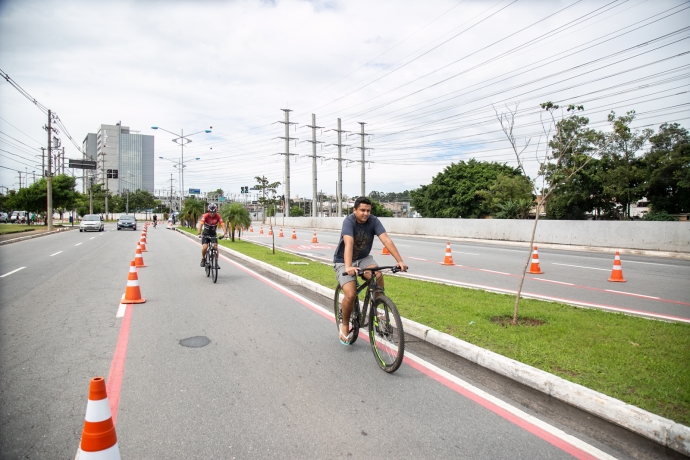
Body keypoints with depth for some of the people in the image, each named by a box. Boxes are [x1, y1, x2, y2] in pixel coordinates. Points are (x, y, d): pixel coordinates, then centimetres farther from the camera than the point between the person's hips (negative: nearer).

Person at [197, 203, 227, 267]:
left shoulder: (218, 216, -17)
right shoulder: (205, 216, -22)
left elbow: (222, 225, -25)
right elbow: (200, 224, -33)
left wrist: (225, 233, -42)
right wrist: (199, 234, -48)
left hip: (213, 234, 1)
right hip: (205, 234, -1)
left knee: (215, 247, -15)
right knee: (205, 247, -18)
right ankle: (203, 259, 10)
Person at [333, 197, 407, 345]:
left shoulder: (373, 221, -14)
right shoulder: (349, 221, -25)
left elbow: (386, 239, -25)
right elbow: (348, 243, -41)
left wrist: (399, 260, -36)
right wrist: (348, 267, -55)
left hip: (363, 258, 3)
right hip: (343, 261, -3)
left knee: (378, 276, -28)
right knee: (351, 295, -21)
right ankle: (345, 325, 6)